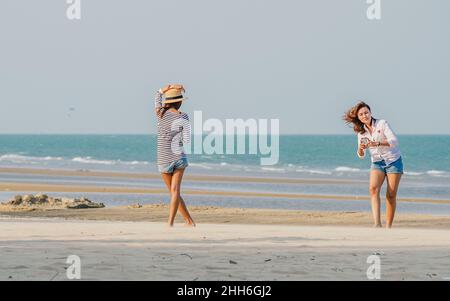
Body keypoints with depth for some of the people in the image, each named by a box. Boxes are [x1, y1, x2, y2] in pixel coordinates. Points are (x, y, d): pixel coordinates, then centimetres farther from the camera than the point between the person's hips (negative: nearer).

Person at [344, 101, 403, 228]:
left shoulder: (382, 124, -10)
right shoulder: (361, 132, 3)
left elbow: (394, 141, -21)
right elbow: (361, 155, 7)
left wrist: (377, 143, -36)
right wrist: (361, 149, -17)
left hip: (393, 161, -3)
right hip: (377, 163, 3)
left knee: (391, 195, -6)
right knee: (373, 188, -23)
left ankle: (388, 226, 2)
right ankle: (377, 224, -35)